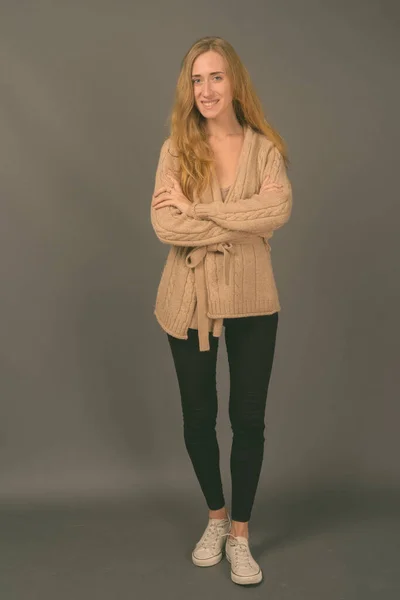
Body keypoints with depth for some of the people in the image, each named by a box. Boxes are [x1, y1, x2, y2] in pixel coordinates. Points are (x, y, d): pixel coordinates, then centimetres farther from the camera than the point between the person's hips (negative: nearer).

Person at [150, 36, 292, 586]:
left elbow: (279, 211, -18)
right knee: (198, 417, 12)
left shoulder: (265, 148, -1)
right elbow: (164, 225, -14)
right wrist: (244, 220, -17)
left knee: (248, 418, 7)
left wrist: (196, 209, -18)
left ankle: (240, 535, 26)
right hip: (191, 300, 1)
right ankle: (216, 516, 37)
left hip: (251, 300, 0)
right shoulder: (176, 149, -2)